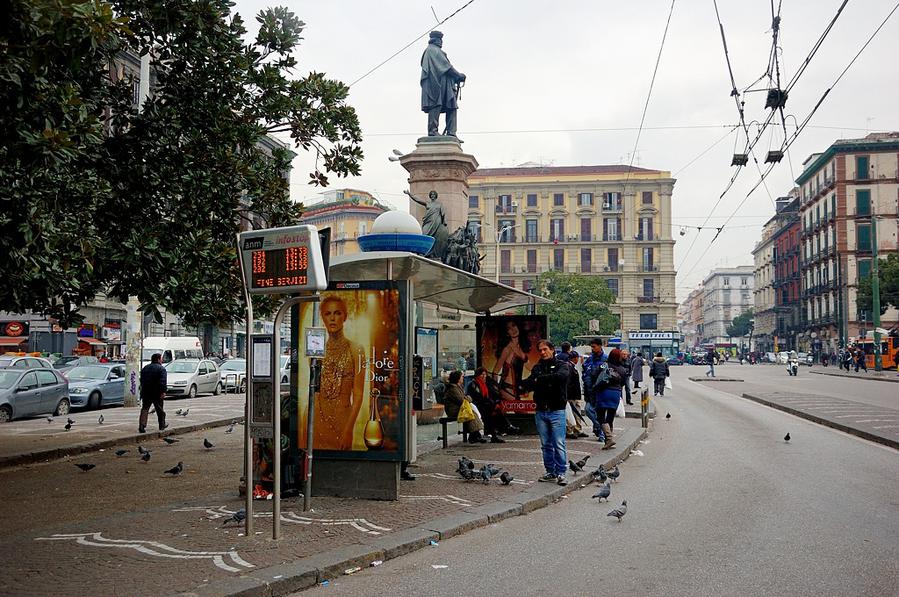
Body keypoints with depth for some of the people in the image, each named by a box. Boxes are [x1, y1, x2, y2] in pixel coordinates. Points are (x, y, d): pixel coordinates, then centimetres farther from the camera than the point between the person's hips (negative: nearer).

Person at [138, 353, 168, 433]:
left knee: (144, 409, 1)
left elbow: (141, 381, 21)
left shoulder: (145, 368, 14)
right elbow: (163, 382, -20)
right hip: (157, 393, -4)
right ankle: (162, 426, 23)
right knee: (160, 410, 10)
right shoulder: (161, 369, -8)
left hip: (146, 393, 5)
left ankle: (141, 426, -14)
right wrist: (163, 391, -24)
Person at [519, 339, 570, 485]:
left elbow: (560, 376, -22)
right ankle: (550, 472, 17)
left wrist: (539, 379, -16)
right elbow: (529, 384, 3)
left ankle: (561, 473, -1)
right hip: (540, 411, 5)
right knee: (546, 445, 9)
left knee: (559, 444, -7)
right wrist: (523, 383, -21)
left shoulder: (562, 365, 0)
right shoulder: (537, 367, 15)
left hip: (556, 411, -5)